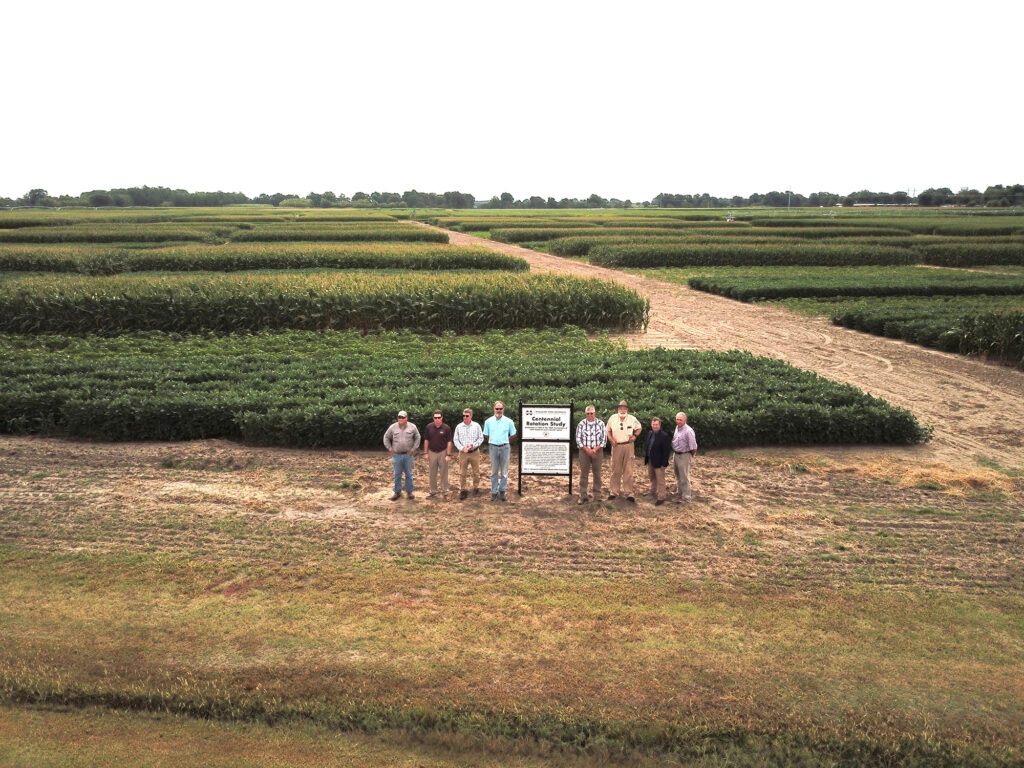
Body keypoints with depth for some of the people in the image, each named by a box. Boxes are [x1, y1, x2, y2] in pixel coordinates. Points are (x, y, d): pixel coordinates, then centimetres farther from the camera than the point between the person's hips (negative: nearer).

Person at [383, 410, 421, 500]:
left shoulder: (412, 427, -1)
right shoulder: (393, 427, -1)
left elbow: (417, 438, 8)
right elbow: (386, 438, 9)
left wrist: (413, 449, 1)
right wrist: (390, 449, 3)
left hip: (408, 455, 0)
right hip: (397, 455, 0)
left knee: (409, 474, 8)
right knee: (397, 474, 6)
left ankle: (409, 491, 20)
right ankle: (397, 492, 17)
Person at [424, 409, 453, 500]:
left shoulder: (446, 428, -8)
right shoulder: (429, 427, -2)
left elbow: (449, 442, -6)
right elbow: (426, 440, 5)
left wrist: (448, 455, -10)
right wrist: (426, 453, 2)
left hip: (442, 452, -2)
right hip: (432, 452, 3)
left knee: (444, 473, 2)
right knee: (432, 474, 10)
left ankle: (445, 492, 10)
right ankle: (433, 491, 22)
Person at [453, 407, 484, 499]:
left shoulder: (476, 426, 1)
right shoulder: (459, 427, 3)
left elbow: (481, 438, 2)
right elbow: (455, 440, 4)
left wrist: (472, 445, -12)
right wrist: (462, 448, -11)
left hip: (475, 452, -1)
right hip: (463, 453, 1)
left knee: (476, 472, 8)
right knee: (462, 473, 2)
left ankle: (476, 488, 23)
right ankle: (463, 490, 12)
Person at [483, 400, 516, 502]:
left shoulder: (509, 421, 0)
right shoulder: (488, 421, 3)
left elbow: (513, 435, 11)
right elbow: (486, 435, 14)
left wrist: (504, 440, 10)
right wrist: (493, 440, 10)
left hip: (505, 447, -1)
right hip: (493, 447, 1)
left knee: (504, 471, 4)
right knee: (494, 471, 6)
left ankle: (502, 491, 14)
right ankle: (494, 492, 12)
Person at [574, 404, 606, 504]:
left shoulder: (601, 424, 2)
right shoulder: (581, 424, 2)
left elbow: (604, 438, 0)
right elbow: (578, 439, 0)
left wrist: (595, 449, -11)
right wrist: (587, 449, -10)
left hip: (597, 451, 0)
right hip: (584, 451, 0)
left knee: (597, 473, 4)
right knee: (583, 474, -1)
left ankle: (597, 495, 13)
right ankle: (583, 496, 4)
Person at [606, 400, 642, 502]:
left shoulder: (632, 419, 3)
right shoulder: (613, 418, 3)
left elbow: (639, 428, 17)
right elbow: (608, 430, 13)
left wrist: (635, 435, -1)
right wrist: (611, 439, -3)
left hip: (628, 446, 0)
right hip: (616, 446, 0)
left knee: (628, 470, 0)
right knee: (615, 470, 4)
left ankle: (629, 493, 4)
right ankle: (614, 491, 12)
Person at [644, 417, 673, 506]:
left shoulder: (664, 436, -18)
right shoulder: (650, 433, 6)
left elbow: (666, 451, -17)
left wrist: (664, 463, -18)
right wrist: (645, 457, 12)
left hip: (658, 462, -8)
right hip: (650, 461, 8)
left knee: (660, 480, 2)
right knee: (652, 478, 23)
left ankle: (661, 498, 11)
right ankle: (653, 492, 40)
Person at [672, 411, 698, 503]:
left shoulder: (688, 431, -23)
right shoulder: (677, 428, 4)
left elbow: (693, 446, -19)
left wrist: (692, 454, -5)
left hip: (684, 456, -8)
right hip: (676, 454, 9)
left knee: (684, 478, -1)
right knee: (678, 476, 23)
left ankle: (686, 498, 9)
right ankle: (679, 493, 40)